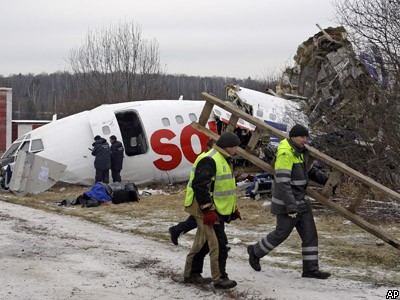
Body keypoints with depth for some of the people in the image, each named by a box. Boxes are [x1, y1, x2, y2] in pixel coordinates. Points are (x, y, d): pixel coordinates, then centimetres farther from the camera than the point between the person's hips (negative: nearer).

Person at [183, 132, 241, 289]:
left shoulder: (223, 160, 17)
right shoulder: (209, 160, -18)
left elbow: (225, 187, 27)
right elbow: (200, 186, -25)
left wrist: (233, 209, 25)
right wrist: (208, 210, -26)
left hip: (218, 210, 11)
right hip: (206, 210, -11)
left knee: (202, 243, 16)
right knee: (218, 244, -9)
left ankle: (191, 274, 25)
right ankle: (219, 279, -4)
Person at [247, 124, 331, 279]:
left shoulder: (300, 151, 8)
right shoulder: (285, 153, -21)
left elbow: (309, 170, 23)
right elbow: (282, 182, -25)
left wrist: (325, 179, 6)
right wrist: (291, 207, -26)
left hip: (301, 201, 9)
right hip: (287, 202, -9)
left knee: (310, 234, 5)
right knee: (281, 233, 5)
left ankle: (311, 268, 10)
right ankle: (256, 252, 28)